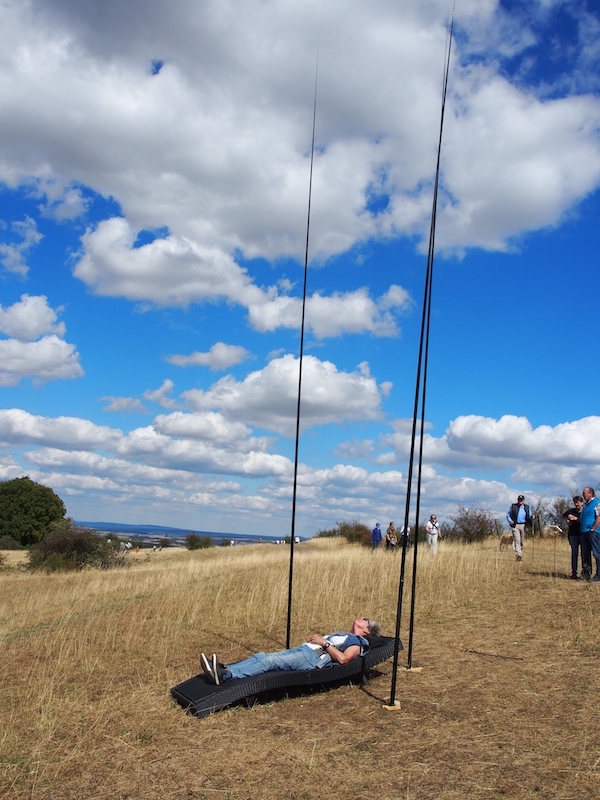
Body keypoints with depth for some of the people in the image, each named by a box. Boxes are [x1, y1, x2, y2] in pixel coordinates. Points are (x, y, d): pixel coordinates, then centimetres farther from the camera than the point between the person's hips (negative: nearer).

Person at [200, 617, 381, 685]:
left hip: (313, 658, -9)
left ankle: (225, 674, -41)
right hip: (301, 650, 9)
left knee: (269, 661, -26)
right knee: (261, 656, -11)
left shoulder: (358, 643, 8)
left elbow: (342, 658, -10)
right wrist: (316, 638, 13)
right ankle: (222, 669, -28)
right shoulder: (343, 634, 38)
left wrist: (324, 642, -7)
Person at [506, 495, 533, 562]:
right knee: (517, 540, -17)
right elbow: (508, 515, 11)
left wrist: (531, 517, -8)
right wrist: (510, 521, -9)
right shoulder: (513, 506, 7)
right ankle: (518, 554, -29)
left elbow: (530, 516, 17)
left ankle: (520, 556, 21)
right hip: (515, 525, -3)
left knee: (522, 542, 9)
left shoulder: (527, 508, 12)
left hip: (523, 526, 3)